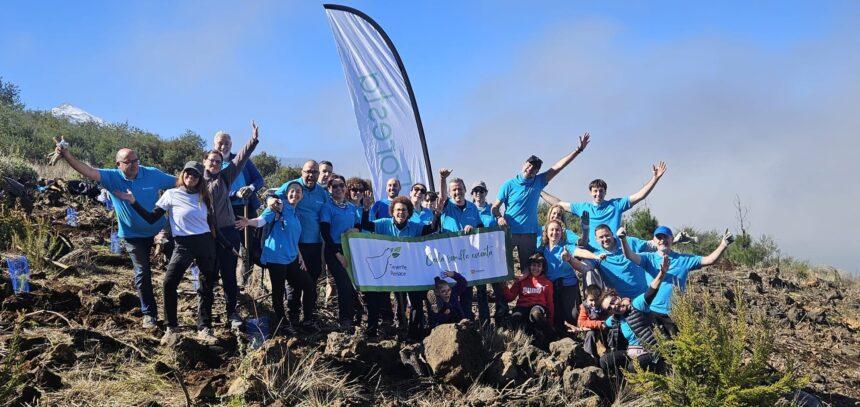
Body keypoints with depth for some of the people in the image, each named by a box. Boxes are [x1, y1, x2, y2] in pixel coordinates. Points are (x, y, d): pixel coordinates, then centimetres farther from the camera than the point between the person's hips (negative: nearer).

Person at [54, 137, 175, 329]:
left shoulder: (152, 174, -10)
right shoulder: (112, 177, -11)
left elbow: (178, 183, -3)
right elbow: (88, 171, -22)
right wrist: (67, 155, -35)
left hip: (159, 230, 0)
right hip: (133, 235, 0)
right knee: (142, 273, 5)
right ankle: (149, 313, 19)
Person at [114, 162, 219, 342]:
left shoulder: (204, 197, 9)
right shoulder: (171, 195, 0)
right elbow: (151, 218, -5)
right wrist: (133, 202, -14)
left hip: (206, 243, 3)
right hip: (184, 245, -3)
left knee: (207, 287, 4)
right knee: (169, 283, -14)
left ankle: (204, 329, 13)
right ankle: (171, 327, 0)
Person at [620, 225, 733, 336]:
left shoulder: (684, 259, 6)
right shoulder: (649, 258, 3)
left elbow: (708, 260, -1)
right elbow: (630, 255, -13)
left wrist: (723, 245, -16)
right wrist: (624, 239, -33)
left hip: (675, 314, 1)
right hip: (652, 311, -1)